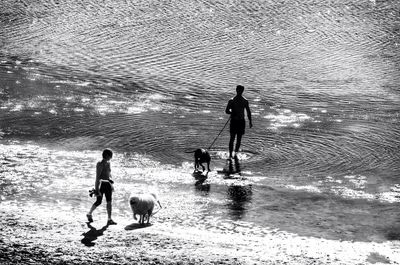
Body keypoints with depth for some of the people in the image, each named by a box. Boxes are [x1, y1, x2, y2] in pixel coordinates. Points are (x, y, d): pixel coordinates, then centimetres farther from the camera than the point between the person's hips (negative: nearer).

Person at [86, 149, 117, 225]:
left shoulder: (108, 163, 9)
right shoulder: (100, 164, -16)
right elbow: (97, 177, -20)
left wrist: (111, 184, 21)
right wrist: (97, 189, -23)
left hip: (107, 184, 7)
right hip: (101, 184, -7)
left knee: (109, 201, 0)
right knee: (98, 202, 3)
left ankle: (109, 220, 0)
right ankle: (89, 214, 26)